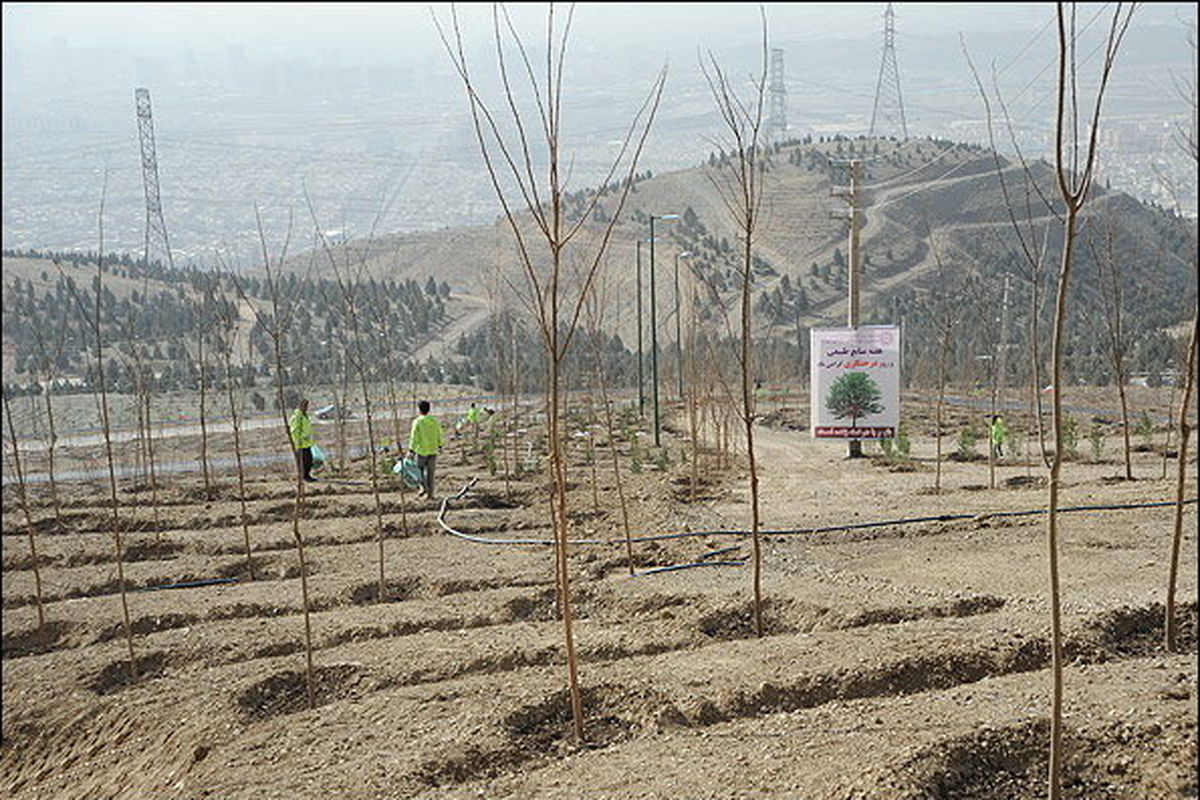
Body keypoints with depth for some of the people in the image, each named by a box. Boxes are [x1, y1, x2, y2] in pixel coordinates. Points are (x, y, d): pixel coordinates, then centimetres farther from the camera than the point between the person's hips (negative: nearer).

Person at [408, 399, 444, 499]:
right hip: (433, 450, 4)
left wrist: (411, 450, -10)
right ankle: (430, 494, 13)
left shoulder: (417, 422, -13)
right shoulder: (435, 421, 0)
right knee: (430, 472, 10)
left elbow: (414, 438, -14)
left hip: (421, 451, -4)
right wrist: (439, 446, 20)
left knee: (419, 469, 16)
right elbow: (439, 436, 8)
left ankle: (424, 488, 1)